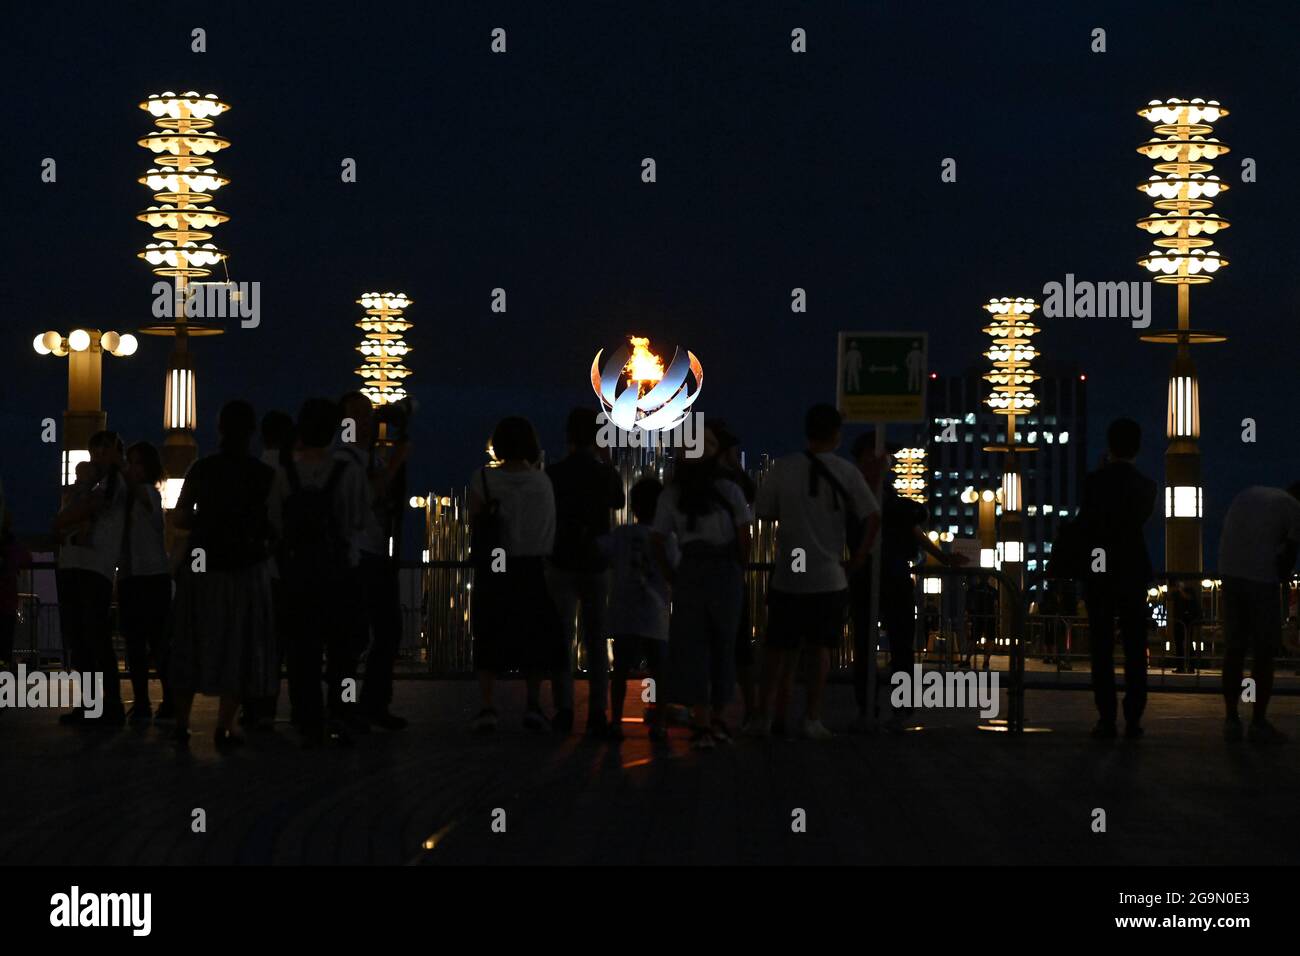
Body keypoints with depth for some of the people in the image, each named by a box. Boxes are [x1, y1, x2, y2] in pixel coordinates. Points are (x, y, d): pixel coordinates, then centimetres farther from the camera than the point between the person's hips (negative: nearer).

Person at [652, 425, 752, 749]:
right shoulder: (729, 491, -2)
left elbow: (659, 542, -2)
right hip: (727, 573, 1)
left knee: (692, 646, 6)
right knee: (723, 644, 13)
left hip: (691, 573, -1)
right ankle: (717, 720, 21)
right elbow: (745, 539, -3)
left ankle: (702, 724, -1)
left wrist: (671, 573, 10)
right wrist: (736, 567, 12)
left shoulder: (671, 496, -1)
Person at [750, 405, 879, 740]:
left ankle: (766, 713, 8)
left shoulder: (783, 468, -3)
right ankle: (812, 719, 6)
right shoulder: (845, 472, -4)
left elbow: (763, 511, 4)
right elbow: (872, 516, -6)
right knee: (819, 648, 8)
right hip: (829, 577, -1)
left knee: (778, 647, 11)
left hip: (786, 576, 1)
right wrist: (859, 556, 4)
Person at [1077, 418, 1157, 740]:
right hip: (1134, 572, 2)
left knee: (1102, 649, 1)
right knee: (1135, 648, 6)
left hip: (1099, 572, -2)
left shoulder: (1095, 481, -9)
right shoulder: (1146, 486, 0)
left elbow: (1084, 526, -5)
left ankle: (1106, 719, -3)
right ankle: (1133, 719, 3)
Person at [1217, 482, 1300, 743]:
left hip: (1230, 574, 6)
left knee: (1234, 649, 9)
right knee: (1264, 651, 2)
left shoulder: (1248, 494, 21)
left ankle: (1231, 719, 7)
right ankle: (1259, 722, 0)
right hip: (1262, 577, -5)